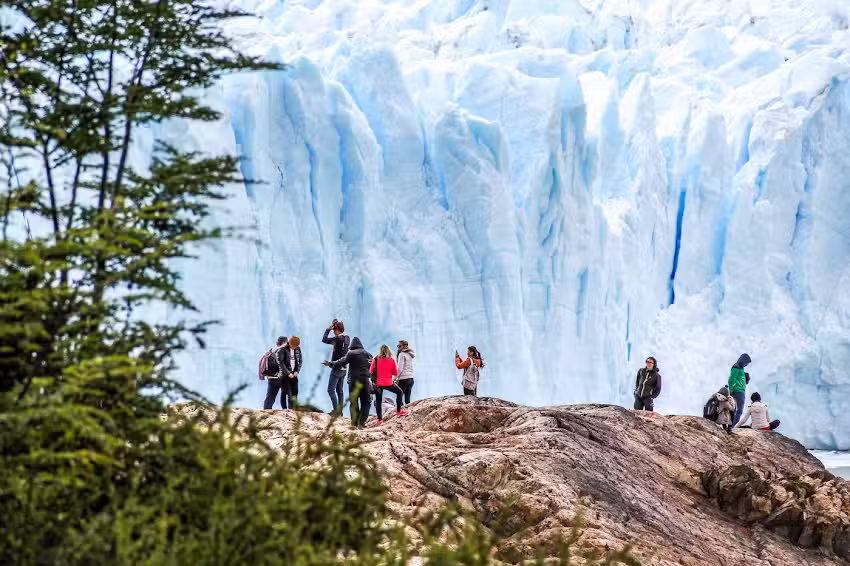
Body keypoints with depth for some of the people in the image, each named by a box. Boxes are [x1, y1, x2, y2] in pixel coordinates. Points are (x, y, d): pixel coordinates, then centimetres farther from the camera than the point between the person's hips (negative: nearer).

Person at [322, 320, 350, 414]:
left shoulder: (337, 339, -17)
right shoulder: (346, 339, 7)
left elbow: (324, 340, -12)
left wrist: (328, 329, -3)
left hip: (336, 369, -8)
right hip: (343, 369, 8)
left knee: (331, 390, -4)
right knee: (339, 390, 13)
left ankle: (335, 409, -9)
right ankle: (340, 410, 14)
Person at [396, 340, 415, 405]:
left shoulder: (402, 354, -7)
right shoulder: (410, 354, 16)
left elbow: (400, 368, -12)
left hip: (404, 378, -8)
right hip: (411, 378, 8)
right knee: (407, 398, 7)